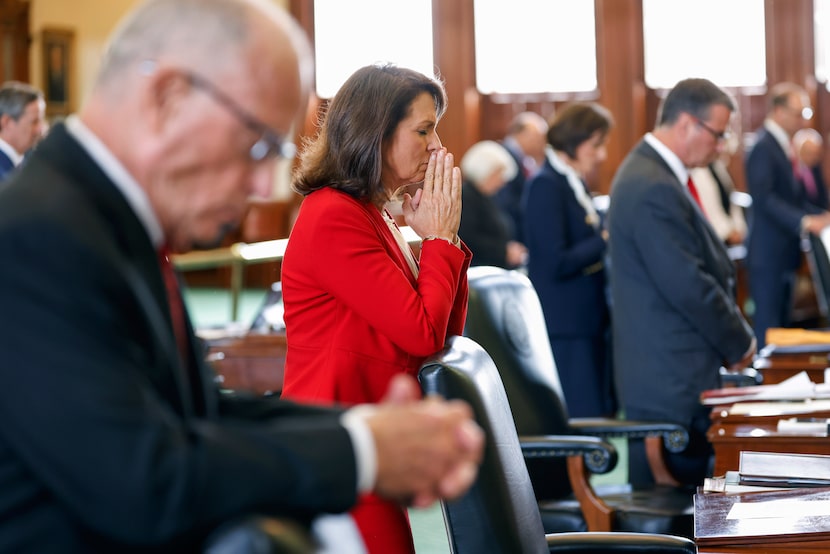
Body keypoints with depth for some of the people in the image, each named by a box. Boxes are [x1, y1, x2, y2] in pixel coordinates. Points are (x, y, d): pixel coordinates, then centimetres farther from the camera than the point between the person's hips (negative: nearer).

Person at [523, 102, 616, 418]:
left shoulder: (574, 183, 14)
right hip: (565, 330, -9)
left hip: (590, 323, 9)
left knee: (601, 415, 9)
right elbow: (557, 263, -20)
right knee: (581, 421, -8)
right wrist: (607, 239, -11)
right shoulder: (546, 186, -13)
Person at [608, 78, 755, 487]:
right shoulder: (654, 189, -19)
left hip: (666, 376, 10)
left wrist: (732, 337, 12)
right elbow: (689, 286, -21)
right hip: (671, 377, -10)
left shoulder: (649, 171, 15)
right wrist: (740, 343, -7)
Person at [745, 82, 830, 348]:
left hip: (784, 253, 10)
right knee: (767, 326, -6)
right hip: (768, 254, -10)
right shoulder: (763, 147, -14)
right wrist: (804, 221, -32)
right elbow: (764, 199, -24)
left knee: (782, 324, 12)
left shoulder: (782, 145, 15)